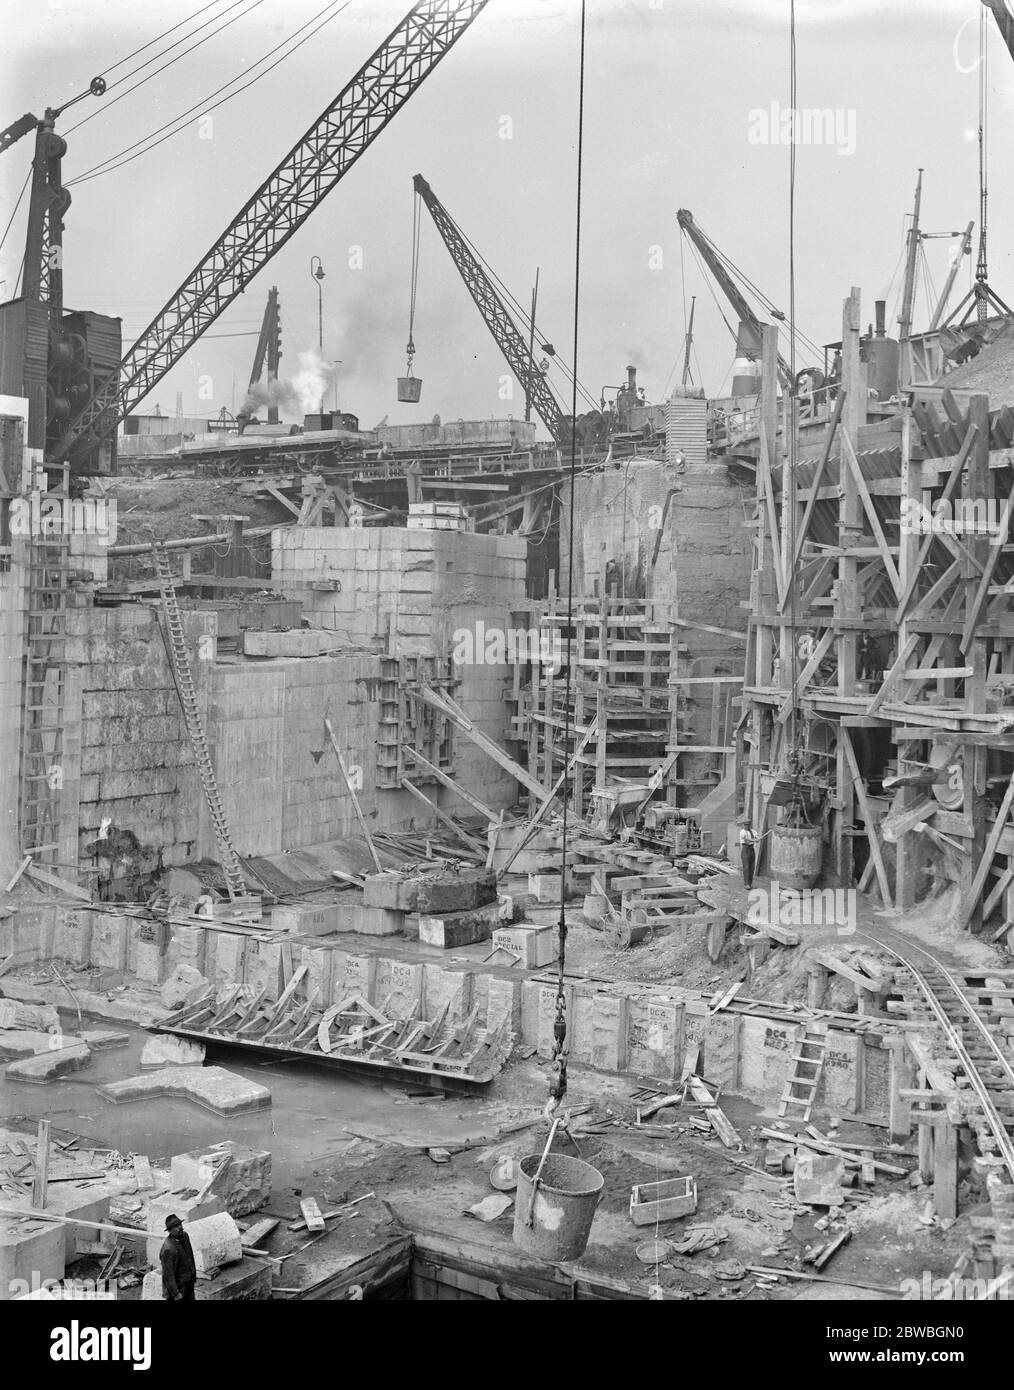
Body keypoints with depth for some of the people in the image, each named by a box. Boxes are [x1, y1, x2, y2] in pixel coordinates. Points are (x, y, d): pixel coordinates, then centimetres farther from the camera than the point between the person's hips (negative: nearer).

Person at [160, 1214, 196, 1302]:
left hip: (189, 1282, 8)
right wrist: (175, 1293, -22)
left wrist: (194, 1273, 17)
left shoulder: (184, 1236, -5)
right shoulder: (168, 1249, -29)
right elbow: (168, 1274, -25)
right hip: (176, 1285, -8)